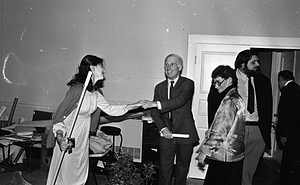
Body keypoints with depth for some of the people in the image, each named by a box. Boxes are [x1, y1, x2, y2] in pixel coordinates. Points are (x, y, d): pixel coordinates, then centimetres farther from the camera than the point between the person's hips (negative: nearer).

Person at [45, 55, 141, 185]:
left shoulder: (94, 93, 5)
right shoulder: (78, 89, -21)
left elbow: (110, 109, 10)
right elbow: (60, 113, -21)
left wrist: (137, 105, 8)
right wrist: (60, 137, -35)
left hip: (82, 140, 8)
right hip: (68, 141, -8)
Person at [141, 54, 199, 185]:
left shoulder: (187, 84, -5)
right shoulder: (159, 87, 8)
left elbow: (180, 100, -24)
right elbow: (154, 112, 4)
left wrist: (155, 103, -32)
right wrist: (163, 128, -12)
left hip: (185, 133, -2)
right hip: (167, 134, 2)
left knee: (182, 167, 12)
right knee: (164, 168, 1)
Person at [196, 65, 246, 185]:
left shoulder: (229, 101, -18)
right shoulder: (237, 98, 12)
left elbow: (219, 132, -22)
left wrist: (204, 151, -16)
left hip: (224, 157, -9)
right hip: (235, 154, 9)